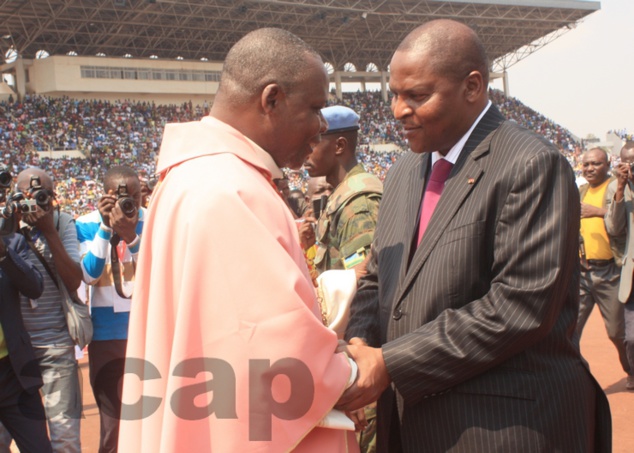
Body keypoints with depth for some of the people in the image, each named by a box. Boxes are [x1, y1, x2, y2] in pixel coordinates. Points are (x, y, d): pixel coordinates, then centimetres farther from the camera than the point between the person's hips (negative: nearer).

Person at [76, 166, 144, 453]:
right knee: (112, 421, 11)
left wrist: (131, 235, -28)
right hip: (106, 337, 0)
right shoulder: (87, 225, -5)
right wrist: (105, 228, -22)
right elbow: (89, 275, -13)